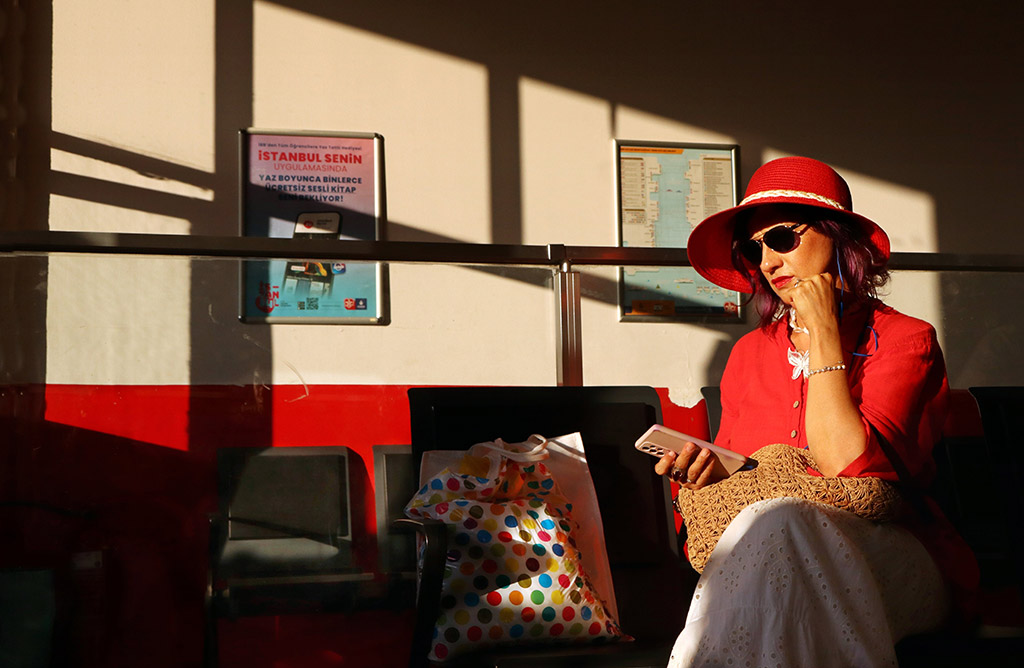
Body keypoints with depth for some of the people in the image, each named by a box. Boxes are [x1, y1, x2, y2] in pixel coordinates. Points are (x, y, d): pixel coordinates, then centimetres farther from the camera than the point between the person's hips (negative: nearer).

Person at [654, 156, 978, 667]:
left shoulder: (904, 341, 0)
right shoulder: (749, 354, 14)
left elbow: (851, 469, -17)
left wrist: (823, 336, -10)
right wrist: (707, 474, -7)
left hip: (892, 562, -3)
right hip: (769, 557, 3)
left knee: (777, 522, -33)